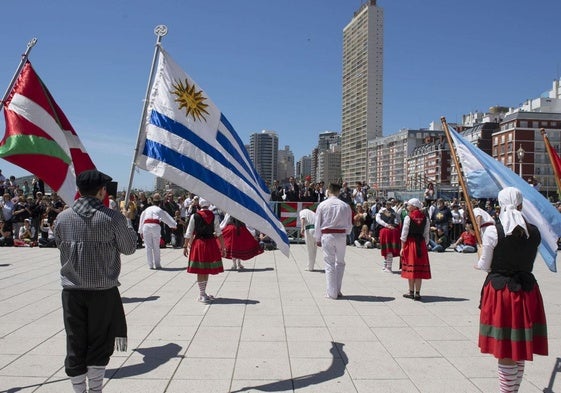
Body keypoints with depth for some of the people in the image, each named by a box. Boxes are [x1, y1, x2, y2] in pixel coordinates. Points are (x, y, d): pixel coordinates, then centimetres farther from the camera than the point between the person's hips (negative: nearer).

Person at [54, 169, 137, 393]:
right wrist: (127, 221, 12)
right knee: (100, 342, 11)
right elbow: (129, 248, -1)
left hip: (72, 289, 3)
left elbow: (60, 245, 13)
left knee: (75, 343, 12)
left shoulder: (62, 217, -1)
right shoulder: (113, 218, -11)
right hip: (103, 290, -3)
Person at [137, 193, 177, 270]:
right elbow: (167, 218, 27)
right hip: (156, 226, -2)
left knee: (148, 247, 6)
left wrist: (141, 232, 29)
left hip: (146, 226, 2)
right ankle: (157, 265, 10)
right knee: (156, 247, 7)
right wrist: (173, 225, 41)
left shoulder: (146, 209, 23)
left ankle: (150, 265, 7)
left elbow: (141, 220, 24)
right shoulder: (160, 210, 17)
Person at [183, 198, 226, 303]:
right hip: (211, 243, 1)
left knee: (200, 271, 6)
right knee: (207, 270, 13)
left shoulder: (194, 216, -5)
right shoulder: (214, 216, -2)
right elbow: (219, 233, -3)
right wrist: (223, 247, 3)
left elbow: (189, 234, -4)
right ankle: (202, 294, 24)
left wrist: (185, 246, 4)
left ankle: (202, 294, 12)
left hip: (198, 243, -1)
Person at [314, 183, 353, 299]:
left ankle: (332, 293, 8)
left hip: (327, 236, -1)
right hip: (341, 235, 1)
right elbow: (349, 224, 7)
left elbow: (317, 224, 2)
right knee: (340, 262, 14)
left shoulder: (322, 205, -3)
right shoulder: (345, 206, 0)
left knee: (329, 264, 5)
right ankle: (338, 291, 17)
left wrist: (318, 239, 12)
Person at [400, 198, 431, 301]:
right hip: (421, 244, 3)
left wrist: (402, 247, -3)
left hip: (410, 243, -3)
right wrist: (425, 245, 13)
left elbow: (404, 234, -8)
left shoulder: (408, 217, -8)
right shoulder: (425, 218, 4)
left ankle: (411, 292, 11)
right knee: (420, 268, 5)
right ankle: (417, 293, 7)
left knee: (410, 268, 5)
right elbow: (426, 234, 5)